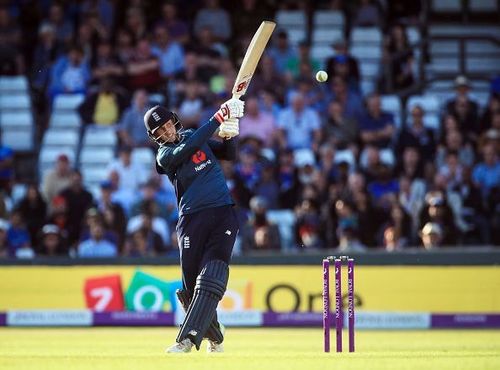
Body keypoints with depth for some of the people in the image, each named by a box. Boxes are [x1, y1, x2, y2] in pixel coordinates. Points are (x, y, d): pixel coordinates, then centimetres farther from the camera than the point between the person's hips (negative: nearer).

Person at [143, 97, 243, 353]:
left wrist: (228, 136, -5)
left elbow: (229, 155, 17)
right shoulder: (165, 155, 1)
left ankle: (187, 339, -23)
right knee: (191, 285, -2)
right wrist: (218, 118, -20)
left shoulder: (195, 135, 16)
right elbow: (188, 148, -18)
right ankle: (214, 338, 19)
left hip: (223, 214, 2)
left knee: (210, 280, -15)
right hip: (192, 220, -2)